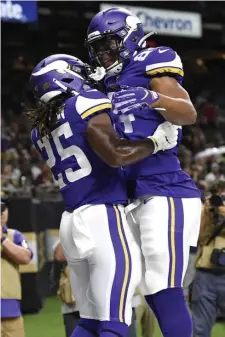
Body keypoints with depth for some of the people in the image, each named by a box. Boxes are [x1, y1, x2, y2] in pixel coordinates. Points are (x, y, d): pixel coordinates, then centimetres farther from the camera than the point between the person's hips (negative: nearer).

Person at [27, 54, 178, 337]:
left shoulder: (40, 129, 17)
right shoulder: (86, 104, -6)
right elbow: (115, 155, -18)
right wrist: (156, 141, -5)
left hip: (72, 220, 8)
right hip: (103, 217, -8)